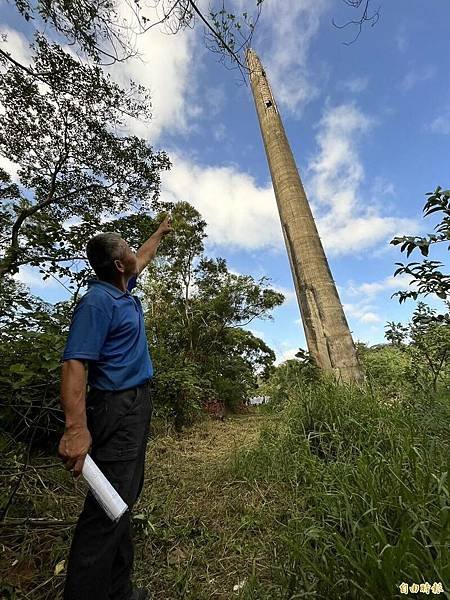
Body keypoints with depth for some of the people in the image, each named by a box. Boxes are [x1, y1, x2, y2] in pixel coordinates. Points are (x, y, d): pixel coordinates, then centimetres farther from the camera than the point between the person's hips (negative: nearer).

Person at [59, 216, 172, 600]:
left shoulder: (123, 290, 12)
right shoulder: (98, 301, -16)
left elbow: (143, 260, 32)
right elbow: (74, 363, -23)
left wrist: (161, 233, 45)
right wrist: (76, 427, -32)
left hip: (137, 404, 10)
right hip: (117, 408, -10)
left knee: (124, 498, 19)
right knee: (109, 505, -3)